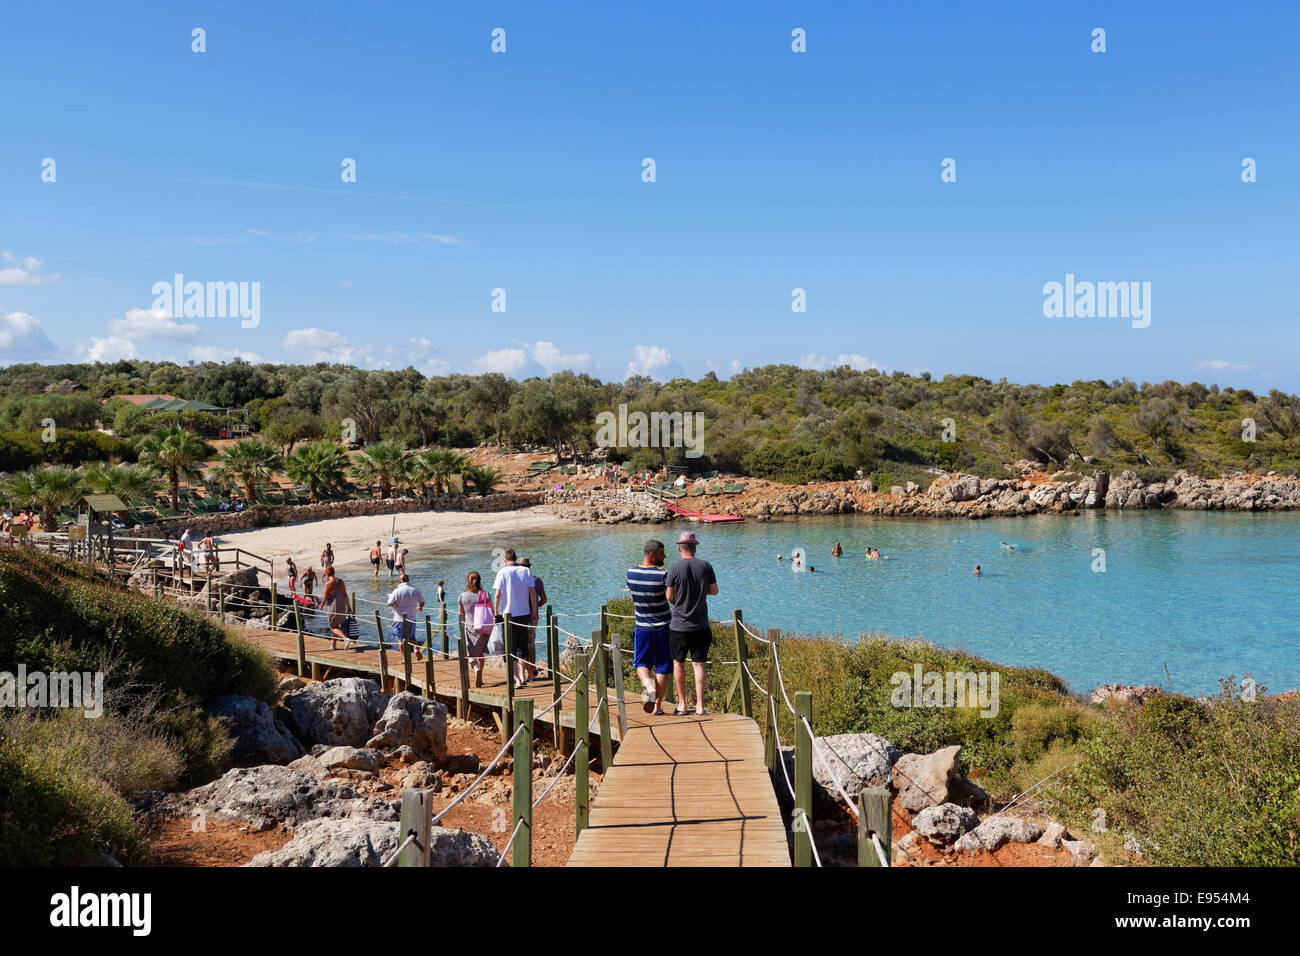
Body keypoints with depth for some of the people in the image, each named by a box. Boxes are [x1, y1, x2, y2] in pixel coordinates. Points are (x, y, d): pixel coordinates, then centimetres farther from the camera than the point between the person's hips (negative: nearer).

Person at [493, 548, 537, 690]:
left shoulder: (502, 572, -6)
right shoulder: (526, 571, 2)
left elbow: (498, 594, -10)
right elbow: (532, 592, 1)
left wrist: (496, 611, 0)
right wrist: (534, 611, 7)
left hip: (508, 614, -3)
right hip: (524, 613, 3)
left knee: (511, 647, 3)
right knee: (522, 646, 16)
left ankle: (517, 679, -4)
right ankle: (523, 676, 18)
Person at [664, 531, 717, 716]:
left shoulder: (675, 568, -11)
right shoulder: (706, 566, -3)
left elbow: (669, 596, -8)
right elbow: (714, 590, 5)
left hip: (679, 624, -2)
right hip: (701, 625, 2)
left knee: (678, 663, 12)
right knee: (699, 664, 6)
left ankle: (681, 704, 18)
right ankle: (700, 705, 4)